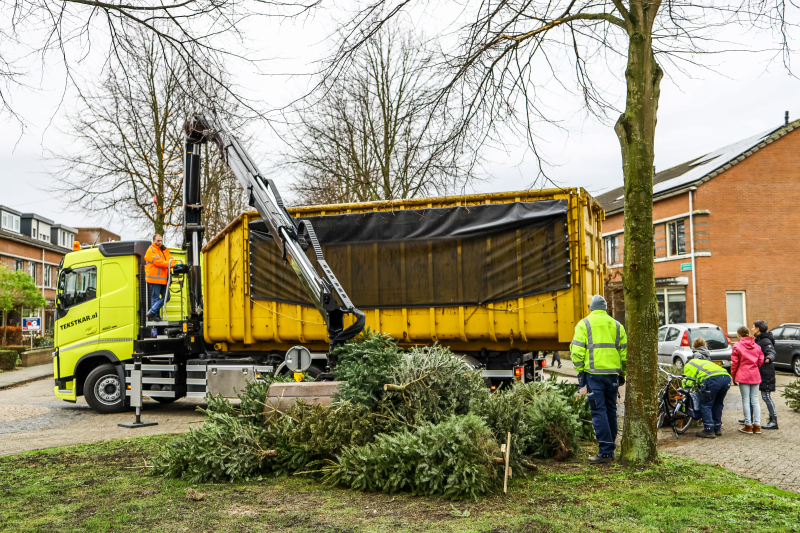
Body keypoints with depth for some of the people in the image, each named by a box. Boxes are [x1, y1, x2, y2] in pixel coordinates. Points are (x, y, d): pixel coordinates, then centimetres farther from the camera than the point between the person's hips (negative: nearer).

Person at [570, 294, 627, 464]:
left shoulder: (584, 324, 1)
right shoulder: (616, 325, 13)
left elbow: (577, 350, -6)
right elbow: (624, 351, 13)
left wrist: (579, 371, 3)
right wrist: (622, 373, 19)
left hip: (594, 373, -4)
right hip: (612, 372, 4)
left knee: (599, 411, -5)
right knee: (611, 410, 14)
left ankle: (606, 452, -9)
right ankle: (610, 446, 20)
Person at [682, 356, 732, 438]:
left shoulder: (688, 365, 25)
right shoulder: (704, 362, 44)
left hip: (713, 378, -7)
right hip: (727, 377, 7)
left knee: (705, 405, 5)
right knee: (718, 404, 23)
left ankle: (709, 431, 2)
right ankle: (717, 429, 28)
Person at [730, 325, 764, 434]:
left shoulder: (737, 346, -8)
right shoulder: (756, 346, 6)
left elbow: (734, 363, -7)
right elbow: (761, 360, 7)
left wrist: (733, 376, 4)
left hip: (743, 376, -4)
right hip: (755, 376, 4)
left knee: (746, 400, 1)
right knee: (755, 400, 9)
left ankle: (748, 426, 3)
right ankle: (757, 425, 9)